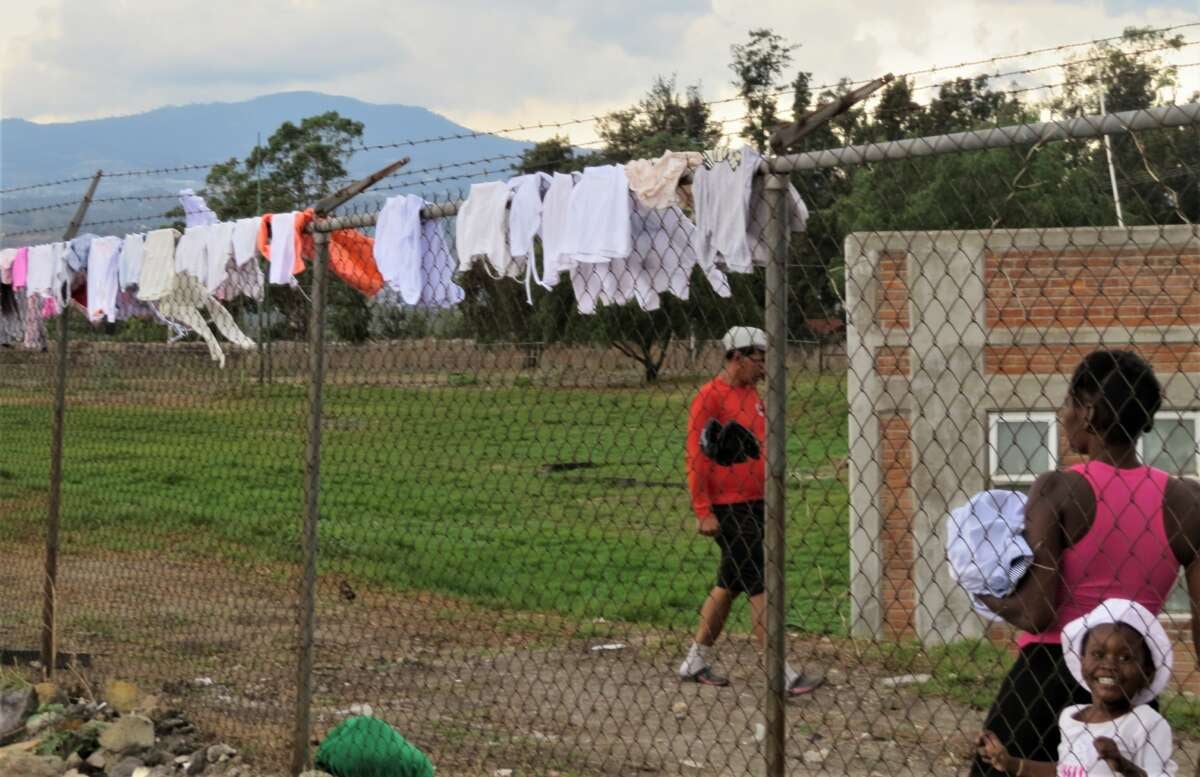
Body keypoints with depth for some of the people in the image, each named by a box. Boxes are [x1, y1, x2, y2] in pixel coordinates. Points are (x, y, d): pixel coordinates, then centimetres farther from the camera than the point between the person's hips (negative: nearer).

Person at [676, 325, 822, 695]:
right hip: (727, 509, -9)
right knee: (760, 588, -10)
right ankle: (782, 675, -8)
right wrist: (703, 511, -17)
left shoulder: (753, 394, 15)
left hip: (755, 505, 9)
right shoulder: (710, 396, -12)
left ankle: (695, 663, 25)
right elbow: (696, 457, -14)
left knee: (730, 585, 14)